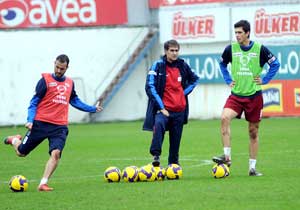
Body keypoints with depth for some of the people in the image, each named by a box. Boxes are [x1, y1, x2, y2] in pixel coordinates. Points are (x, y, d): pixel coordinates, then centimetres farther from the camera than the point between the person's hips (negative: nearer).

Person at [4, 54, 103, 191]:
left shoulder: (70, 83, 13)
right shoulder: (45, 80, -2)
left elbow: (75, 101, 30)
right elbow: (34, 102, -3)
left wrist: (93, 109, 29)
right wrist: (30, 120, -15)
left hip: (60, 127, 3)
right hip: (41, 123, -3)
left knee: (56, 153, -20)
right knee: (21, 152, 6)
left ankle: (43, 184, -16)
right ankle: (15, 140, 42)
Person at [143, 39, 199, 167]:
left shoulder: (183, 66, 6)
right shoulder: (158, 66, -6)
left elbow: (195, 79, 24)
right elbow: (150, 87, -10)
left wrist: (185, 92, 7)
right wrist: (161, 107, -15)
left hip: (179, 110, 4)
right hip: (163, 108, -4)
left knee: (175, 140, 9)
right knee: (159, 124, -34)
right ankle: (156, 155, -33)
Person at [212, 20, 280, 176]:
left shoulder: (260, 49, -6)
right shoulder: (231, 49, 1)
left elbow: (275, 64, 4)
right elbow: (222, 64, 19)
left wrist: (264, 80, -3)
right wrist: (228, 80, 9)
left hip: (254, 96, -1)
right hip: (236, 95, 1)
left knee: (253, 132, 6)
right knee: (224, 118, -26)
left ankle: (252, 167, 14)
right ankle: (227, 156, -22)